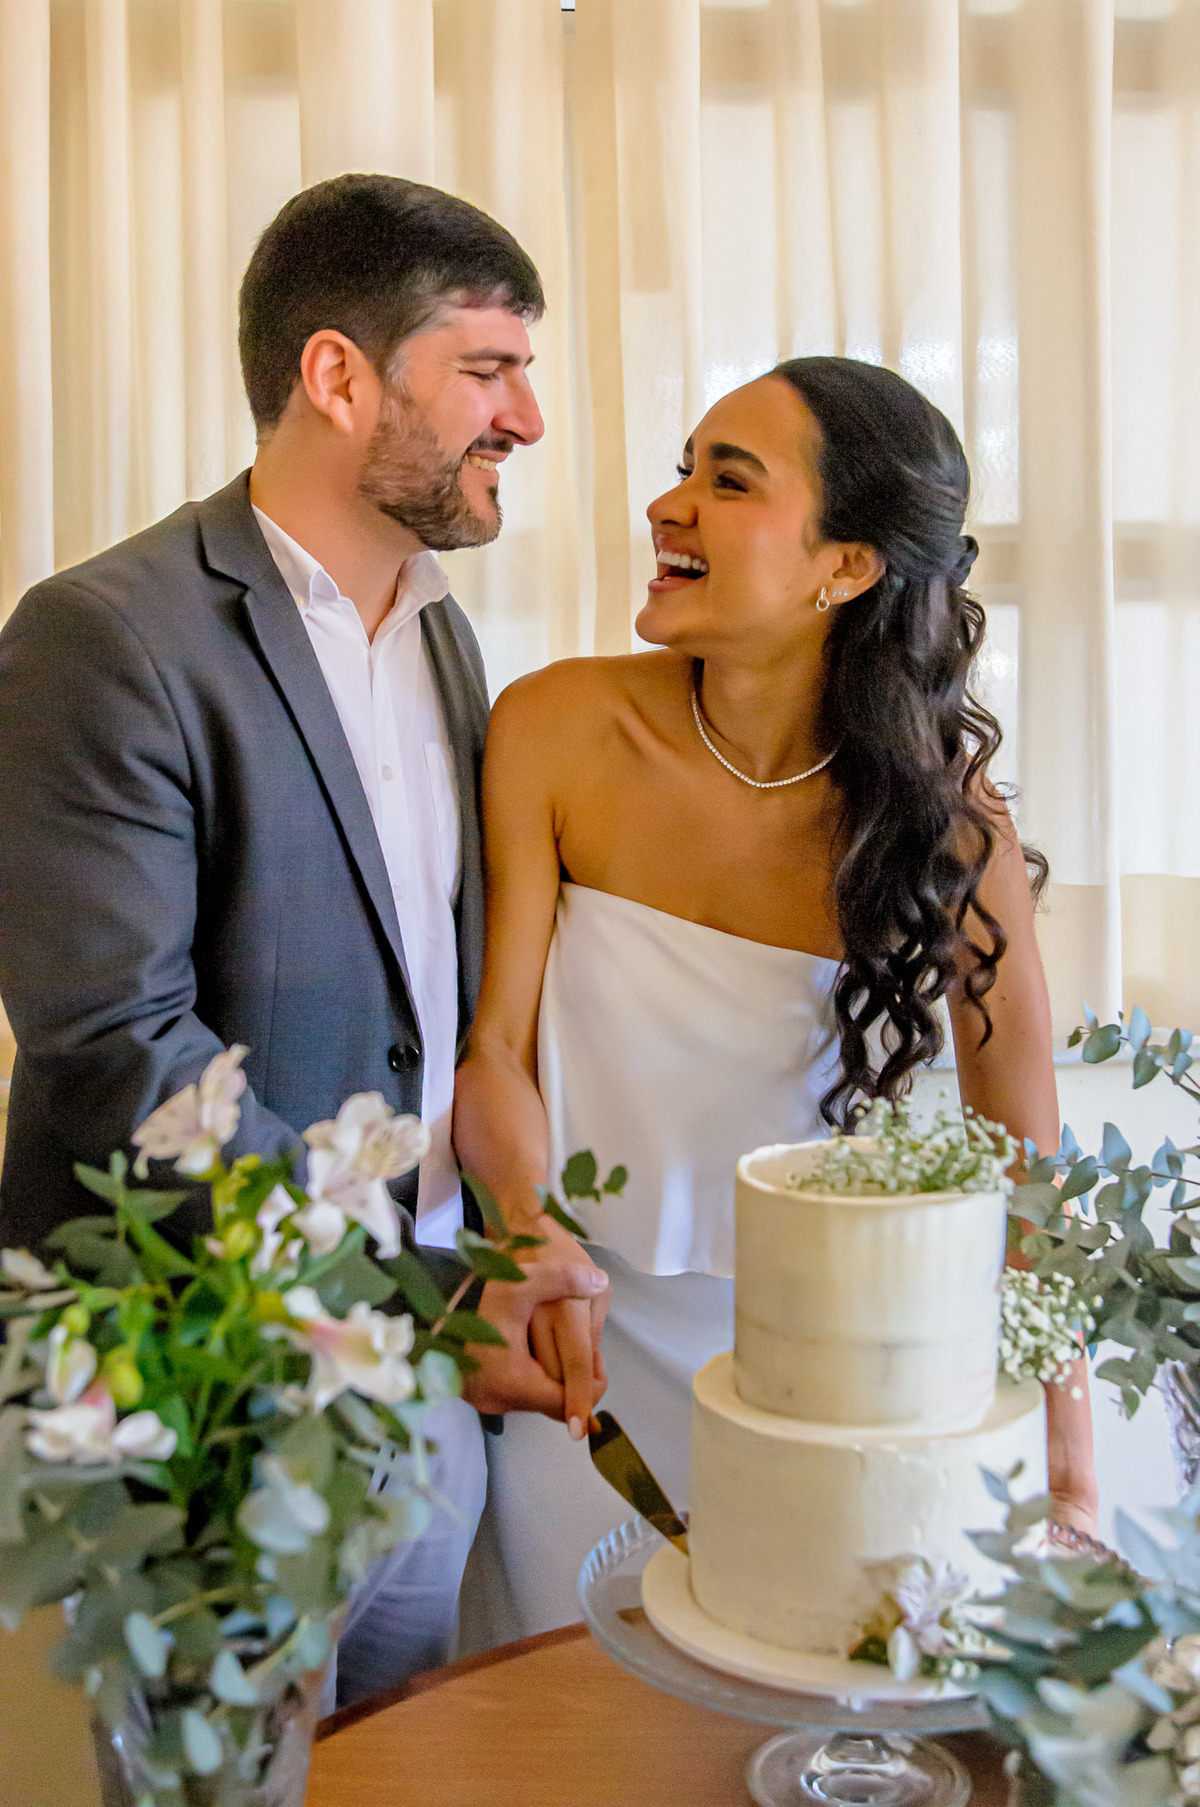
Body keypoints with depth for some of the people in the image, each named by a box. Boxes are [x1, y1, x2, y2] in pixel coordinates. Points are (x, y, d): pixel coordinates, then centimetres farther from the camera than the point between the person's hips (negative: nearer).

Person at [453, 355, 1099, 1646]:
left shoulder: (939, 801, -15)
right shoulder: (557, 730, -14)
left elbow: (1022, 1152, -11)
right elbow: (493, 1045, -8)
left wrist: (1067, 1484, -13)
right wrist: (533, 1229, -27)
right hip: (588, 1341, 1)